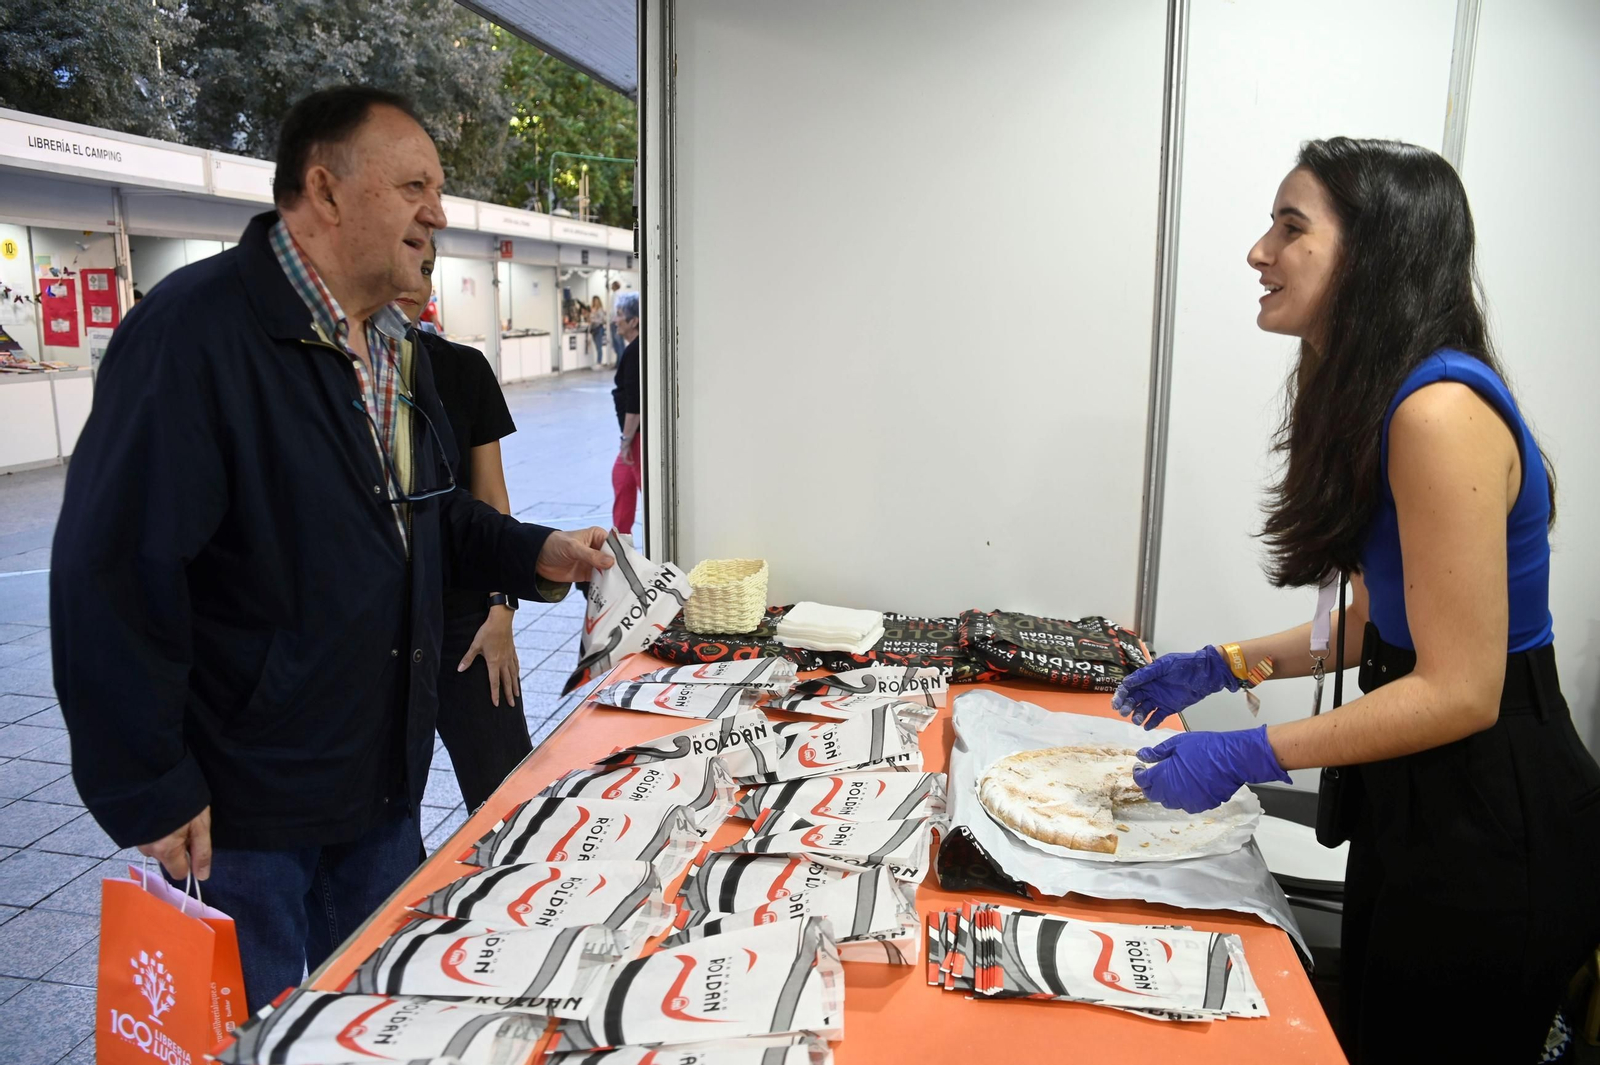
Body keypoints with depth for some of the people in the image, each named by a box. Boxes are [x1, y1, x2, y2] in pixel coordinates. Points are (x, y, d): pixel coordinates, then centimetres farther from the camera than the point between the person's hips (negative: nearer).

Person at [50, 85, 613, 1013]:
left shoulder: (396, 349, 8)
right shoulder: (198, 328, -21)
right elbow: (112, 577, -23)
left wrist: (534, 554, 1)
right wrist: (150, 795, -20)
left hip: (383, 788, 8)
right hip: (239, 811, -7)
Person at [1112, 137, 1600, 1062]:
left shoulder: (1443, 412, -25)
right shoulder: (1376, 398, 6)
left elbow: (1459, 691, -25)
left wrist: (1248, 756, -21)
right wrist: (1222, 666, 11)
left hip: (1493, 827, -9)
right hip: (1418, 809, 9)